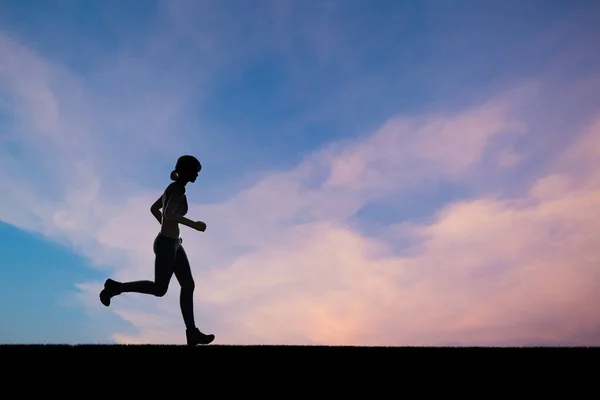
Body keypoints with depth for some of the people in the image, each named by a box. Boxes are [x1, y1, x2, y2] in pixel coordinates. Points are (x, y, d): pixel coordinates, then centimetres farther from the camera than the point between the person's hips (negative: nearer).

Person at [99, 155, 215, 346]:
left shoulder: (174, 188, 11)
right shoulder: (178, 189, -18)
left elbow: (154, 208, 21)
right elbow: (168, 214, -33)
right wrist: (194, 225, -25)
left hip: (173, 244, 10)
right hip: (166, 245, -10)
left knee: (188, 285, 8)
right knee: (159, 289, 3)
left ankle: (192, 333, 11)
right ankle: (115, 287, 15)